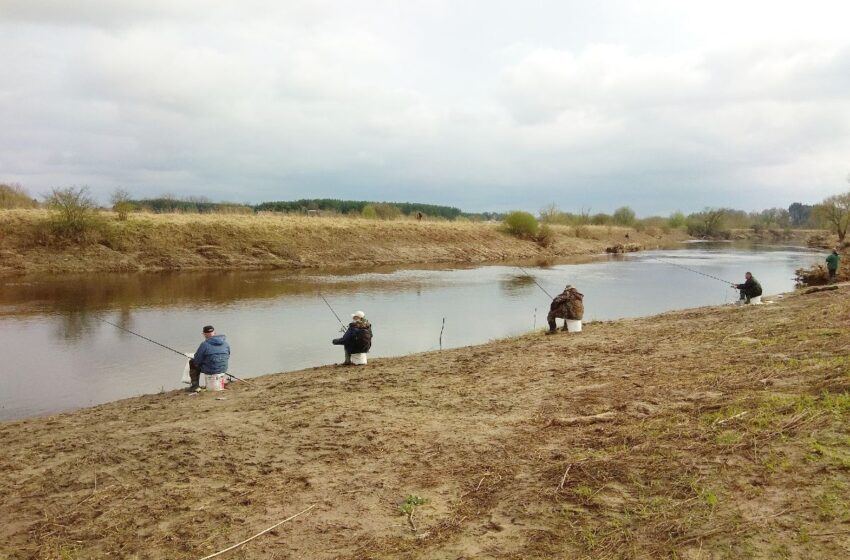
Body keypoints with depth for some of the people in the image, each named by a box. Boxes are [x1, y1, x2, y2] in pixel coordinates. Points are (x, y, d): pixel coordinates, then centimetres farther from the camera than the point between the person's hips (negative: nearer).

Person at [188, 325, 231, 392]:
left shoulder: (204, 344, -18)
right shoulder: (225, 343, -2)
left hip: (209, 370, -5)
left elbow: (197, 361, -10)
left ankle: (195, 386, 19)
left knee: (192, 362, 21)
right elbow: (227, 357, 11)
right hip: (223, 369, 5)